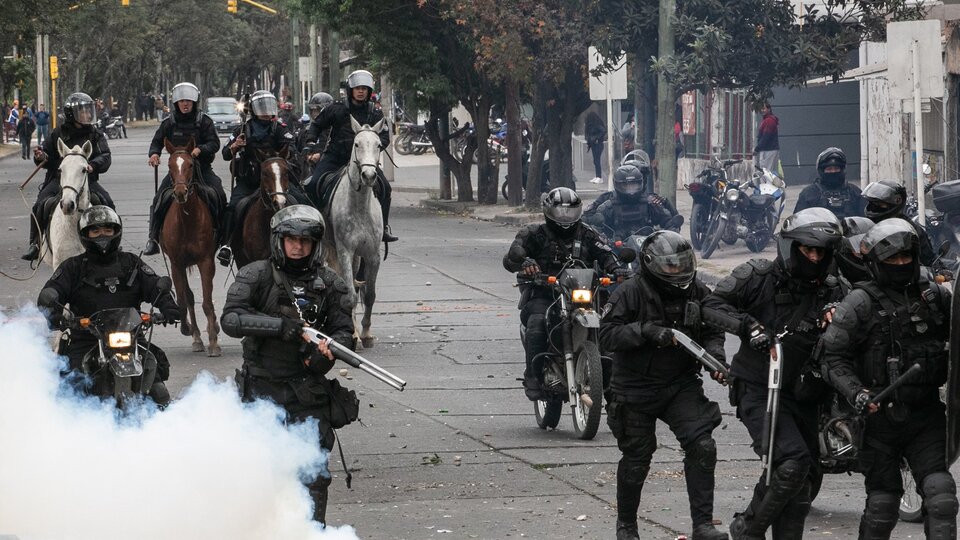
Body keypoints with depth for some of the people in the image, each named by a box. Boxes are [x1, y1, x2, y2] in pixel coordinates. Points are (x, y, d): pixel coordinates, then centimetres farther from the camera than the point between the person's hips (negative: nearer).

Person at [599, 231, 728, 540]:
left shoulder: (697, 293, -1)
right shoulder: (630, 293, -14)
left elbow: (712, 330, 9)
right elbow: (607, 337, -19)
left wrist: (714, 354, -12)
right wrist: (645, 331, -33)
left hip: (682, 385, 3)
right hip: (636, 388, -3)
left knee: (702, 447, -14)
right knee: (636, 459, 7)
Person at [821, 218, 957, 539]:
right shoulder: (860, 303, -6)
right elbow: (834, 356, -9)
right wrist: (856, 394, -23)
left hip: (926, 415, 3)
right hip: (879, 414, -3)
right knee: (883, 499, 5)